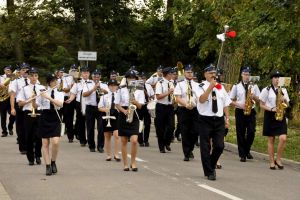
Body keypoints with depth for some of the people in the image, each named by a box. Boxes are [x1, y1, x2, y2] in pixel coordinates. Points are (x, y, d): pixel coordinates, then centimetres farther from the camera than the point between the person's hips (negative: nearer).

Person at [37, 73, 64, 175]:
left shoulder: (59, 93, 5)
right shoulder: (43, 92, 1)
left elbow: (60, 104, -14)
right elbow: (36, 105, 0)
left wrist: (49, 97, -23)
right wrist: (40, 96, -15)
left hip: (55, 118, 0)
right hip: (45, 118, 0)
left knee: (55, 142, -13)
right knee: (45, 143, 2)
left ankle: (53, 162, 11)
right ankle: (48, 166, 9)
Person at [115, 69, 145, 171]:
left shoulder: (139, 90, 5)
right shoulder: (121, 89, 4)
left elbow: (140, 106, 1)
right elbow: (117, 104, 3)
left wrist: (136, 102, -20)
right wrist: (124, 111, -14)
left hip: (134, 116, -1)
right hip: (123, 116, 1)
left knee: (134, 141, -14)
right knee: (124, 142, 4)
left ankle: (133, 162, 3)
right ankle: (125, 164, 12)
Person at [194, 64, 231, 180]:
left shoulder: (220, 87, 14)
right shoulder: (201, 87, -3)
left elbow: (226, 104, 16)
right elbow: (201, 99, -21)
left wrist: (227, 118, 9)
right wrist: (210, 87, -20)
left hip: (219, 120, 4)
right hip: (205, 120, -4)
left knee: (219, 146, -2)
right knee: (205, 147, 1)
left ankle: (211, 165, 23)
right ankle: (209, 172, 10)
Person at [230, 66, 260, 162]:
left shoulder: (254, 86, 7)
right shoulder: (236, 86, 3)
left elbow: (259, 99, 8)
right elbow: (230, 100, 3)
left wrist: (254, 97, -13)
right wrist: (238, 104, -14)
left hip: (251, 111, 1)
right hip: (240, 112, -1)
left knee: (251, 132, -7)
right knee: (240, 134, 0)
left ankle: (247, 151, 15)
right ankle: (242, 154, 6)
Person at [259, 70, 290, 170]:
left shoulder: (283, 90, 10)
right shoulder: (266, 90, -2)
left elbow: (287, 104, 15)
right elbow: (262, 105, -1)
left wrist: (284, 100, -7)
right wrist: (271, 109, -16)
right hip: (270, 116, -3)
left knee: (283, 138, -12)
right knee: (271, 140, 2)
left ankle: (278, 159, 4)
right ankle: (272, 162, 10)